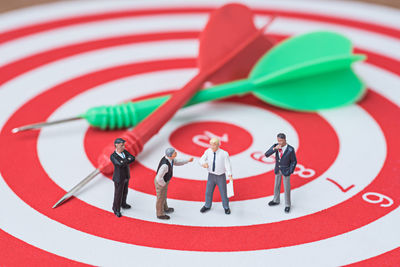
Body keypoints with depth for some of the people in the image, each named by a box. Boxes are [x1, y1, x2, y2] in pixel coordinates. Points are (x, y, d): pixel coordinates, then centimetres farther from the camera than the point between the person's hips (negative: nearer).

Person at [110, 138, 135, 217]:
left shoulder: (124, 151, -9)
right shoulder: (113, 156, -30)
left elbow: (133, 159, -19)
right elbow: (121, 164, -43)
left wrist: (125, 161, -32)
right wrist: (128, 160, -27)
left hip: (125, 176, 7)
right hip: (119, 178, -7)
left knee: (124, 191, 27)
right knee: (118, 194, 10)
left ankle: (123, 204, 51)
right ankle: (116, 209, 32)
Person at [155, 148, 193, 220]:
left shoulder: (169, 157, -14)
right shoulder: (165, 165, -43)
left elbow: (177, 162, 6)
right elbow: (159, 178, -38)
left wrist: (188, 160, -3)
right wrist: (164, 184, -18)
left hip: (163, 181, 8)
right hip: (160, 183, -8)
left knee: (163, 195, 31)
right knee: (161, 198, 17)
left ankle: (165, 208, 57)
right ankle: (160, 214, 42)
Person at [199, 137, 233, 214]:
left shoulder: (224, 154, -22)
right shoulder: (208, 151, -12)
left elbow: (228, 165, -19)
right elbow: (201, 160, -4)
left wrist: (230, 176, -36)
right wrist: (203, 164, -29)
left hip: (221, 177, -3)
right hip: (211, 176, 3)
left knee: (223, 193, 12)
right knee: (208, 192, 16)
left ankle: (226, 207, 39)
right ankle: (207, 206, 43)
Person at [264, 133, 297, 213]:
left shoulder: (290, 149, -24)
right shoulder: (275, 146, -14)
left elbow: (294, 161, -12)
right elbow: (267, 154, -21)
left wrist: (290, 172, -14)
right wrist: (275, 148, -36)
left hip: (286, 171, -4)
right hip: (277, 170, 4)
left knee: (286, 188, 7)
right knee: (277, 185, 21)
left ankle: (287, 205, 24)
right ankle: (276, 200, 43)